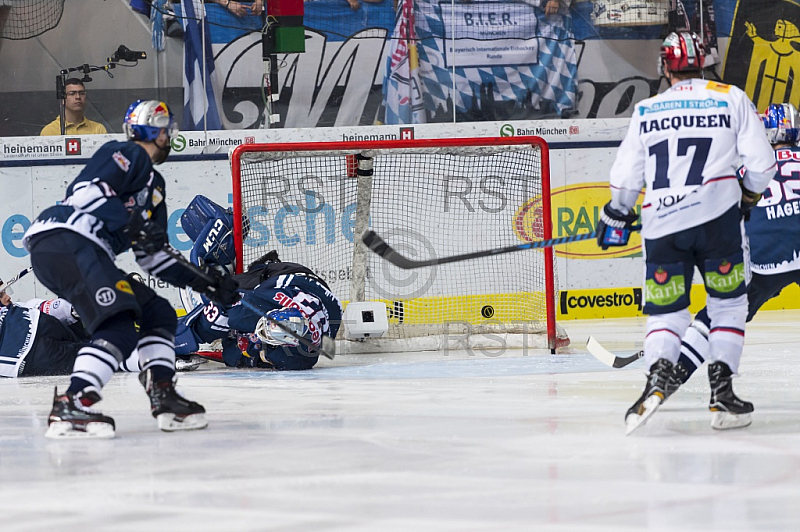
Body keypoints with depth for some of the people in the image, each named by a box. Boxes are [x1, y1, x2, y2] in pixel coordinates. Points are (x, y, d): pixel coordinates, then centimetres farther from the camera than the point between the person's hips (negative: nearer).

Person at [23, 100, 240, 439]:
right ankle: (70, 407, -32)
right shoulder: (129, 155, 2)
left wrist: (206, 283, 26)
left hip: (86, 255, 10)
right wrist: (131, 222, -19)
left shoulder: (154, 185, 30)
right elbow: (84, 190, -14)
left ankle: (163, 397, 10)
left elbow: (155, 256, 30)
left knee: (157, 314, 13)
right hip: (63, 240, -10)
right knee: (120, 326, -23)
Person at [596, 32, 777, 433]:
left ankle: (659, 371, -18)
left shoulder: (646, 110, 13)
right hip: (716, 215, -1)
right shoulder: (732, 99, 8)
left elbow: (626, 177, 15)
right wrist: (750, 193, 24)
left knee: (666, 310, 9)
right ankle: (721, 388, 0)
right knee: (728, 303, 11)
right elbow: (761, 161, 4)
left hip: (662, 222, 1)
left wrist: (616, 215, 33)